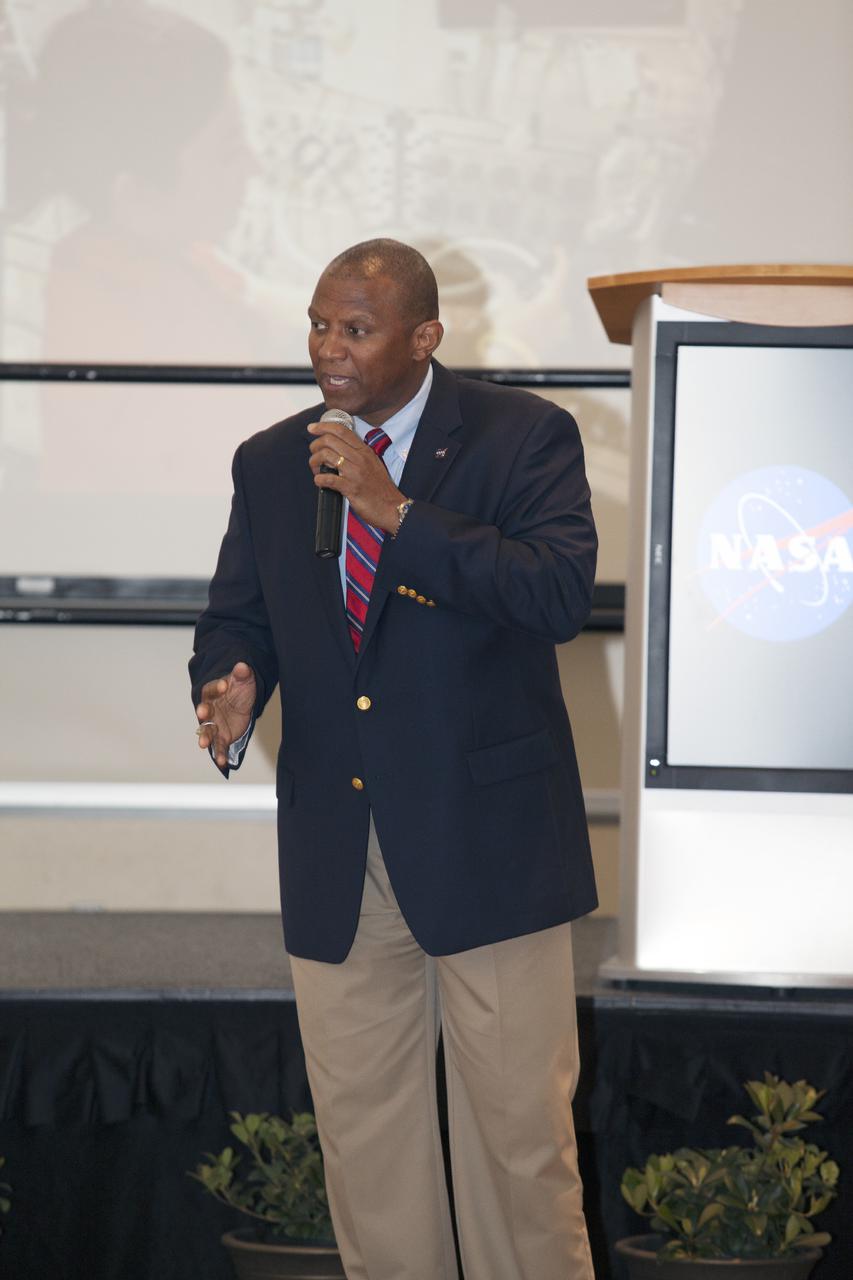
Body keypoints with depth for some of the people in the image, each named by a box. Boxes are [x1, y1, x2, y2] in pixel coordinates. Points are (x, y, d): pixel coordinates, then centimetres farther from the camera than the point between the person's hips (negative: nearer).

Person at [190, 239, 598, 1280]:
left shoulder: (523, 437, -4)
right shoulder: (269, 464, 11)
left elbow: (563, 595, -17)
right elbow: (235, 617, 16)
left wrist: (398, 512, -21)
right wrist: (230, 689, -8)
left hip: (485, 839, -4)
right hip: (334, 855, 4)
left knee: (519, 1132, -1)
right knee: (361, 1131, 9)